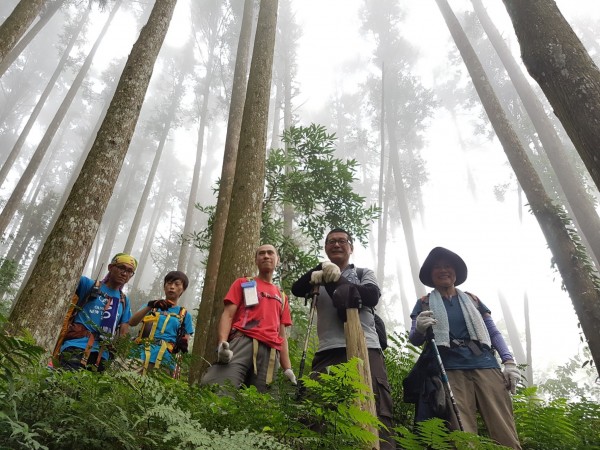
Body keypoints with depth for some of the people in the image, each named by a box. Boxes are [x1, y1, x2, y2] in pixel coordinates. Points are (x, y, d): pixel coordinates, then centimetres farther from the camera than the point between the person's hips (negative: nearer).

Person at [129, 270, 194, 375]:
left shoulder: (185, 315, 13)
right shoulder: (152, 306, 15)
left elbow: (186, 340, 12)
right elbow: (132, 322, 0)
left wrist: (183, 345, -12)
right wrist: (150, 306, -16)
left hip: (164, 360, -1)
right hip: (141, 355, 1)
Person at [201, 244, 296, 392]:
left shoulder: (282, 297, 28)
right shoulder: (243, 283, 19)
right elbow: (228, 315, 6)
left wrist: (287, 369, 13)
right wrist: (223, 342, -14)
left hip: (270, 351, 4)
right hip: (243, 341, -3)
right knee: (217, 389, -28)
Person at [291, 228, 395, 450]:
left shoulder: (364, 273, 21)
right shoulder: (319, 276, 23)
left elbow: (372, 296, 0)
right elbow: (297, 290, 3)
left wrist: (339, 280, -11)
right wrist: (318, 271, -15)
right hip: (328, 351, 2)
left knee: (376, 411, -11)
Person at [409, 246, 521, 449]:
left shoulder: (472, 299, 19)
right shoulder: (424, 303, 13)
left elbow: (494, 332, 18)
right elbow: (415, 340, 6)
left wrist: (509, 361, 2)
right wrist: (419, 328, -18)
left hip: (484, 365, 2)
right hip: (450, 369, -2)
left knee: (505, 430, -7)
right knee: (463, 433, -11)